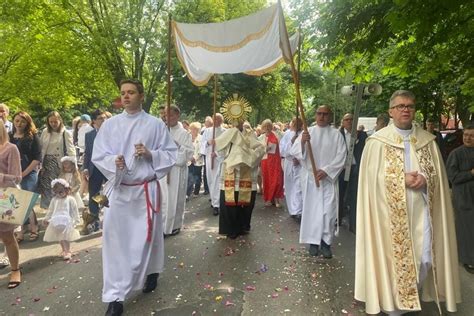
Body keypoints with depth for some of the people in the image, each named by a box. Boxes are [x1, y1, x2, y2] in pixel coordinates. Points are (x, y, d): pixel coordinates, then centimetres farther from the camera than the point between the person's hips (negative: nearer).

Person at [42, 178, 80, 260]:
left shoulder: (70, 199, -7)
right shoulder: (54, 200, 6)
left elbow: (75, 211, -5)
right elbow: (50, 210, 15)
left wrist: (76, 220, -7)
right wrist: (46, 218, 11)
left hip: (67, 222, -5)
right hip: (56, 222, 5)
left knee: (66, 238, -5)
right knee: (59, 238, 11)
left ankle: (68, 251, 5)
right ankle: (64, 250, 26)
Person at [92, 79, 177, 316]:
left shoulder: (155, 124, 0)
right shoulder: (110, 124, 5)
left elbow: (171, 154, 2)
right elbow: (98, 155, 3)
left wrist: (150, 154, -15)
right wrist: (113, 162, -17)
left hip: (146, 189, -1)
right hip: (118, 189, 2)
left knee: (146, 237, 9)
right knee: (115, 239, 1)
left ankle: (151, 273, 37)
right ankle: (115, 296, 10)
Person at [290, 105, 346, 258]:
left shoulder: (336, 134, 4)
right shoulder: (307, 132, 4)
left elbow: (341, 156, -3)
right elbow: (294, 152, -6)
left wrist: (326, 170, -14)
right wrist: (302, 142, -27)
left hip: (329, 178, 0)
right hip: (310, 178, 0)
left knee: (328, 211, -2)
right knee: (311, 209, 5)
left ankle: (326, 242, 9)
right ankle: (313, 241, 15)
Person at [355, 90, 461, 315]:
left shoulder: (427, 140, 9)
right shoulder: (377, 141, -2)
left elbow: (438, 175, 8)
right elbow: (372, 178, -7)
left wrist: (424, 179, -13)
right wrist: (402, 179, -18)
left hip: (421, 212, 4)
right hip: (392, 214, -3)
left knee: (425, 260, 6)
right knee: (395, 259, 3)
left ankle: (413, 298, 30)